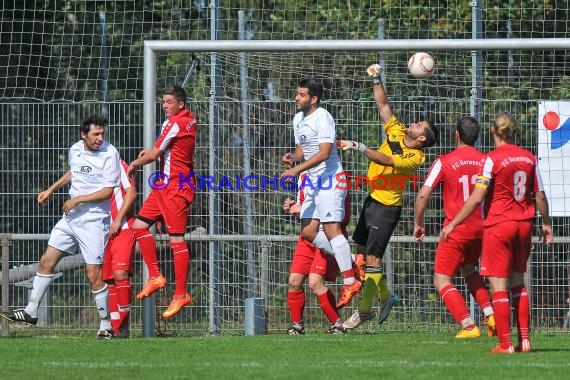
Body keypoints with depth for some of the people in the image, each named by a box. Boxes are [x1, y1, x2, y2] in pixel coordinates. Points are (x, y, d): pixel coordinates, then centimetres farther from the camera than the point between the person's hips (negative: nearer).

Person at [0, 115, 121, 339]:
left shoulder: (109, 154, -14)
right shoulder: (75, 150, 5)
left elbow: (107, 192, -17)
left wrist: (77, 200, -15)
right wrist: (51, 190, 31)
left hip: (95, 220, -7)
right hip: (71, 217, 7)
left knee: (94, 274, -8)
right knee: (46, 261, 8)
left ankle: (106, 326, 3)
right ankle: (30, 312, 18)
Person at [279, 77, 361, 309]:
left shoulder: (323, 118, -13)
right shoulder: (298, 119, 15)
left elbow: (324, 153, -22)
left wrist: (297, 169, -26)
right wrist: (292, 157, 2)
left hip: (329, 179, -10)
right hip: (313, 183, 10)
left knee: (330, 228, -15)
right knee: (308, 232, 3)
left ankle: (350, 281, -15)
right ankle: (349, 262, 10)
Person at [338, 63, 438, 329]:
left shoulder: (416, 157, -16)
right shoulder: (396, 132, 5)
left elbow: (387, 161, -30)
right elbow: (382, 104, 11)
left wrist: (361, 148, -35)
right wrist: (377, 80, 2)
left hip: (387, 207, -8)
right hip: (372, 200, 8)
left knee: (372, 258, -8)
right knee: (362, 254, 12)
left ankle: (364, 310, -3)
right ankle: (385, 296, 30)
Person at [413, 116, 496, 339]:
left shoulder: (444, 162, -9)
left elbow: (423, 194, -12)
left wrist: (418, 223, 1)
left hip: (456, 229, -5)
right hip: (480, 227, 5)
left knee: (442, 280, 3)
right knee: (469, 269, 29)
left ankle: (468, 326, -10)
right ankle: (490, 315, 13)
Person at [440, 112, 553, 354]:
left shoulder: (492, 159, -12)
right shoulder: (529, 158, 4)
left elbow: (477, 198, -14)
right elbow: (540, 195, 9)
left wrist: (452, 224, -7)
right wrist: (546, 223, 24)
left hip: (498, 225, -5)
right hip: (524, 224, 5)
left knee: (499, 285, -1)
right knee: (518, 282, 17)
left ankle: (505, 343, -4)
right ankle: (524, 339, 11)